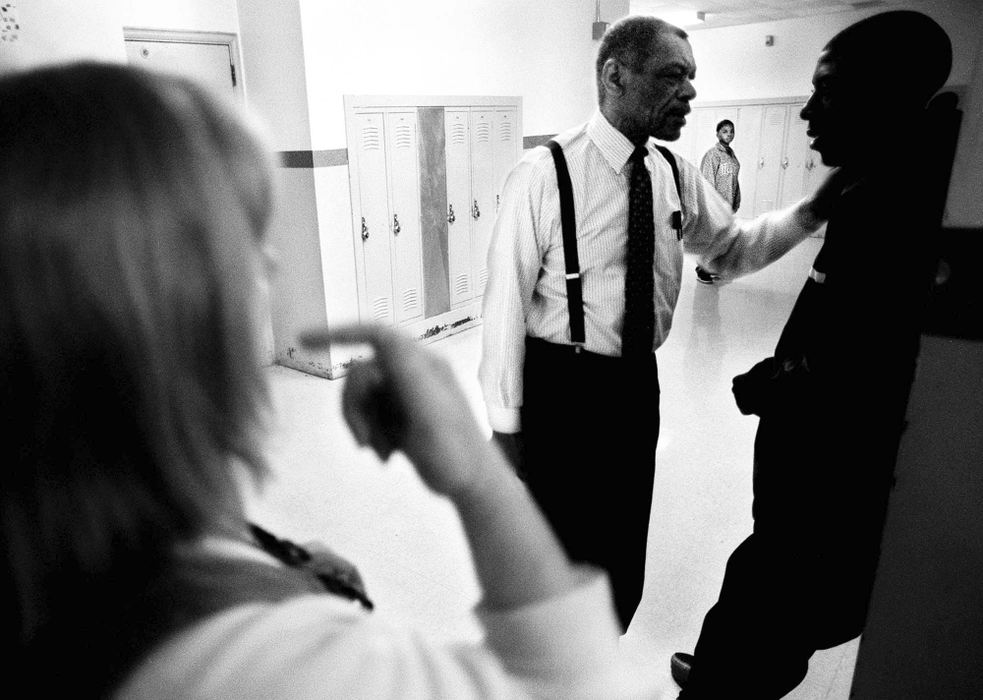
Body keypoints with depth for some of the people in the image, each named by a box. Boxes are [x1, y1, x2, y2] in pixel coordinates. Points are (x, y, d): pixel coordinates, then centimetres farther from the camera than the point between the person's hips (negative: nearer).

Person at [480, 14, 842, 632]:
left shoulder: (677, 176, 2)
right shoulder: (544, 173, -16)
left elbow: (732, 250, 16)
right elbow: (506, 300, -16)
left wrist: (813, 211, -1)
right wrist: (505, 422, -13)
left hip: (638, 382, 6)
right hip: (559, 388, -5)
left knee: (624, 553, 19)